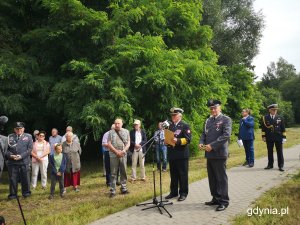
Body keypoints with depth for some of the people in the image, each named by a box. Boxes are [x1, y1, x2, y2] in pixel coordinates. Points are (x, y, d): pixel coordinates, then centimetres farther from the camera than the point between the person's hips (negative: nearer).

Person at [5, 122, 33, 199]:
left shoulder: (28, 136, 7)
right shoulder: (9, 137, 11)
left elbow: (29, 149, 0)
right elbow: (6, 148, 8)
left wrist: (21, 156, -11)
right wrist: (10, 155, -11)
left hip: (24, 161, -1)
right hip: (12, 162, 1)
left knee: (25, 178, 7)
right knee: (12, 178, 5)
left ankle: (26, 192, 23)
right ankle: (13, 194, 19)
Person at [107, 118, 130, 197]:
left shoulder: (126, 131, 9)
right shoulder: (111, 132, 3)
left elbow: (128, 143, 4)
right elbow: (109, 144, -3)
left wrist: (123, 151, -11)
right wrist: (117, 152, -12)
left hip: (123, 155, 2)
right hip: (113, 155, -2)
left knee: (123, 172, 8)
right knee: (113, 173, 0)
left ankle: (124, 189, 19)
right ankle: (112, 191, 5)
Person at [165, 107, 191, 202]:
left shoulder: (185, 125, -5)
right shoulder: (170, 125, 15)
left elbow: (188, 139, -13)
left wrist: (178, 141, -25)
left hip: (182, 155, -6)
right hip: (172, 154, 6)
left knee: (183, 175, 3)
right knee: (173, 175, 13)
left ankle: (183, 193, 13)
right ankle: (173, 192, 23)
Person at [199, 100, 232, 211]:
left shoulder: (226, 119, -5)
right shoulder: (208, 120, 16)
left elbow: (226, 135, -16)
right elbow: (204, 134, 18)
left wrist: (212, 145, -20)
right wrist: (201, 143, -4)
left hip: (219, 154, -7)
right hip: (209, 154, 7)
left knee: (221, 178, 1)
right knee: (212, 178, 13)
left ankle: (224, 201, 11)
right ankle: (216, 198, 26)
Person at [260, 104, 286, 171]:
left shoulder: (280, 118, 4)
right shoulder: (265, 118, 3)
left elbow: (283, 128, 5)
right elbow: (263, 128, 3)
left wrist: (284, 137, 1)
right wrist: (263, 136, -3)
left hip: (278, 138, 0)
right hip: (269, 138, 0)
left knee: (279, 152, 4)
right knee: (270, 152, 8)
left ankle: (281, 166, 11)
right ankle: (270, 164, 18)